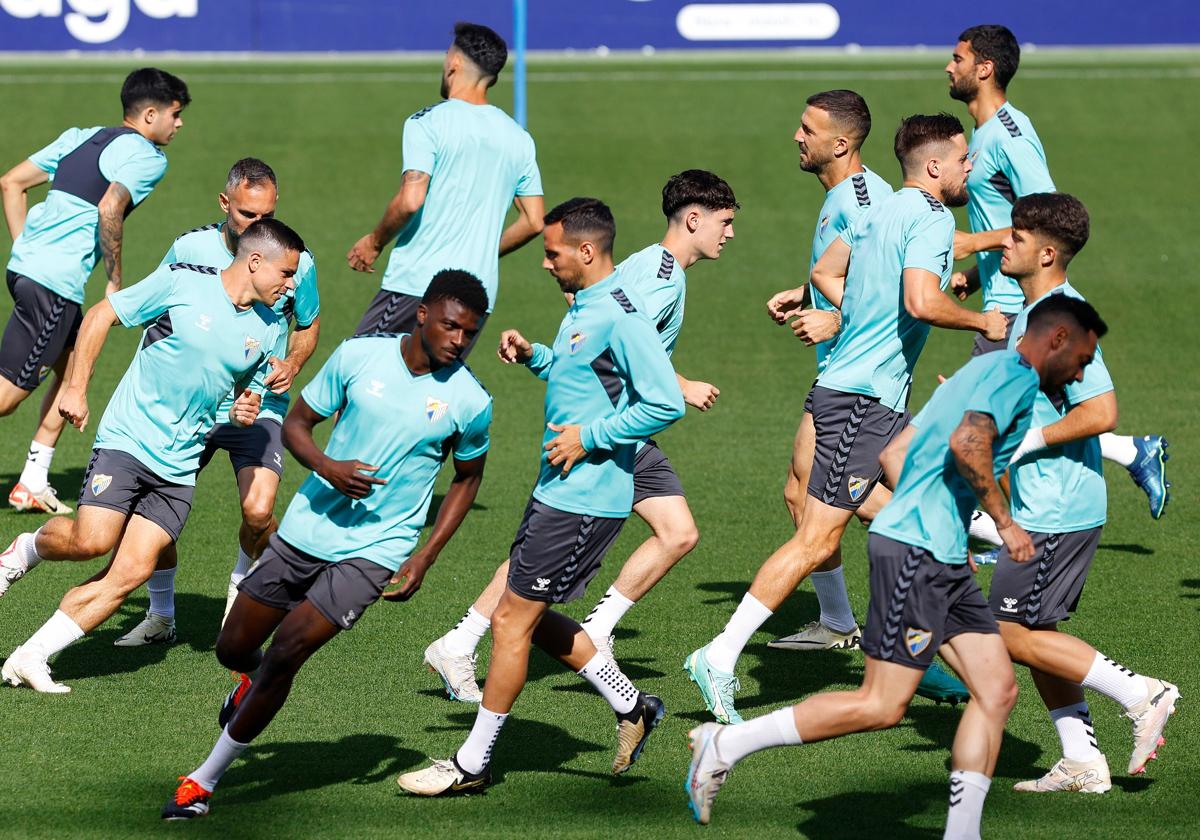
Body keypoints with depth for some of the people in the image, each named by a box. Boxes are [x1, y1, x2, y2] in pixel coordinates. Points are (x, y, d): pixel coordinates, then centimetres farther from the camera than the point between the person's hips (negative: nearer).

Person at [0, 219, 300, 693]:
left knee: (131, 573, -9)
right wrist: (76, 387, -5)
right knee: (92, 541, -23)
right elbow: (102, 314, 0)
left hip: (179, 467, 5)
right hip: (127, 439, -5)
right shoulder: (182, 282, -8)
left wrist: (246, 410, 0)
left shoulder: (271, 328, 7)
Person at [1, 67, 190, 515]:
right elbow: (109, 210, -21)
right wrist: (115, 283, -10)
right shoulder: (147, 156, -5)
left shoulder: (81, 137, 19)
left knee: (72, 370, 20)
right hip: (55, 282, -9)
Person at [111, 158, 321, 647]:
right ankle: (161, 615, 20)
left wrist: (293, 364, -5)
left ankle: (243, 590, 13)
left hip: (259, 404, -1)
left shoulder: (297, 262, -6)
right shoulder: (188, 250, -6)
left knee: (258, 513, -21)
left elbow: (309, 325, 14)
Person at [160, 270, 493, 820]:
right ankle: (256, 682, 50)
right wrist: (328, 469, -17)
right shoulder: (358, 356, -5)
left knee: (288, 648, -17)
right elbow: (296, 424, 4)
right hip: (307, 527, 3)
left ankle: (206, 779, -4)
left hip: (372, 551, -3)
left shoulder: (470, 402, -7)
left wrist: (425, 556, 0)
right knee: (233, 648, 10)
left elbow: (468, 476, 10)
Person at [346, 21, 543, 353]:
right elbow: (534, 222, 12)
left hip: (417, 282, -6)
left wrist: (375, 242, 0)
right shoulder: (518, 138, 11)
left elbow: (410, 200, -17)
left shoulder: (428, 123, -7)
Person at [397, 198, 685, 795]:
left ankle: (472, 764, 5)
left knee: (513, 621, -4)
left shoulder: (618, 317, -19)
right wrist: (534, 357, 10)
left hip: (585, 498, -10)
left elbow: (666, 403, -23)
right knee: (528, 617, 17)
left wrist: (588, 437, -20)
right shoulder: (582, 308, 11)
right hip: (558, 492, 10)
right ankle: (631, 706, 26)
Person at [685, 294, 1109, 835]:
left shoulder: (985, 372, 24)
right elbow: (967, 443, -24)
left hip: (941, 558, 11)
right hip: (915, 550, -11)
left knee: (998, 690, 4)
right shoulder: (1016, 374, -6)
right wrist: (1005, 522, -15)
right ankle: (726, 744, -5)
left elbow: (894, 453, 25)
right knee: (882, 706, -10)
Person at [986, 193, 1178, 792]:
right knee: (1033, 632, 11)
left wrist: (1027, 441, -18)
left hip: (1059, 511, -10)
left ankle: (1139, 695, 1)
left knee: (1011, 632, -6)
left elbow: (1101, 412, -25)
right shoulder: (1032, 312, 12)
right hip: (1042, 507, 10)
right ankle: (1082, 762, 15)